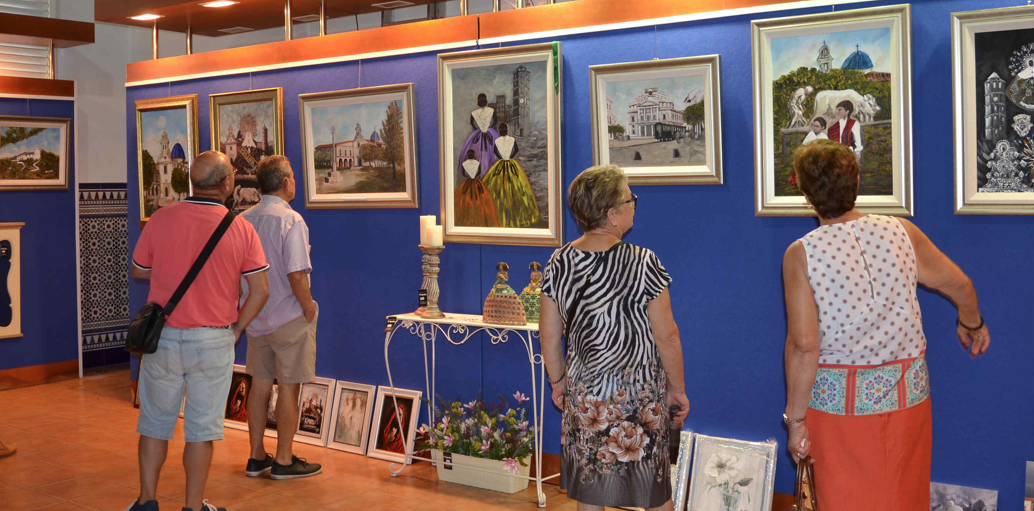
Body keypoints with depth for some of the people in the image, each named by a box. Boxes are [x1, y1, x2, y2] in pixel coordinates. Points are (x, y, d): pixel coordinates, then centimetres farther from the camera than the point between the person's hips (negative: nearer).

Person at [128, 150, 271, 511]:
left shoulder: (161, 219, -5)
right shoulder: (241, 228, -7)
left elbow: (138, 271, 8)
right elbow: (260, 290, -7)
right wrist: (237, 329, 5)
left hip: (163, 337, 1)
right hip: (213, 342, -1)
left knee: (155, 421, 16)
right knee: (202, 427, 9)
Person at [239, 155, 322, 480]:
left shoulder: (244, 219, 3)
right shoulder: (290, 219, -17)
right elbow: (297, 274, -23)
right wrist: (309, 308, -10)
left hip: (255, 317, 7)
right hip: (289, 317, -6)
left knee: (260, 385, 14)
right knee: (289, 387, 3)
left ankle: (257, 457, 22)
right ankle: (284, 461, 11)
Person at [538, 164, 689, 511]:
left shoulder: (558, 263, -5)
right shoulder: (643, 263, -17)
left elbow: (549, 333, 2)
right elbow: (666, 335, -12)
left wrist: (558, 382, 16)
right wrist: (677, 389, 1)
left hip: (584, 394, 4)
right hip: (640, 392, -3)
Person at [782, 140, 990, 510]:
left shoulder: (801, 254, -13)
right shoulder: (901, 232, -3)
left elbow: (804, 346, -16)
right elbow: (959, 286, 11)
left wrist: (795, 420, -8)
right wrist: (972, 324, 32)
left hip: (840, 397, -3)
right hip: (907, 392, 3)